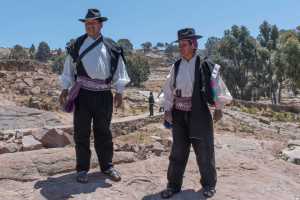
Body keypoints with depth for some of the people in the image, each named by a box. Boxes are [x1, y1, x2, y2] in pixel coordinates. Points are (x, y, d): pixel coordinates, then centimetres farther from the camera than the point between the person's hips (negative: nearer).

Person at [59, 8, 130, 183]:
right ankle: (82, 169, 19)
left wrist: (119, 92, 1)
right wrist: (65, 89, 7)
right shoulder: (76, 45, 7)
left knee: (103, 132, 10)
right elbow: (69, 69, 11)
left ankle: (107, 166, 24)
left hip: (104, 95, 0)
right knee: (82, 133, 5)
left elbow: (119, 70, 6)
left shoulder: (111, 47, 6)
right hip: (83, 94, 0)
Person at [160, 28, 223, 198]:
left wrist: (219, 108, -1)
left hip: (199, 113, -3)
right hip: (179, 114, 4)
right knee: (178, 151, 10)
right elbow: (169, 89, 7)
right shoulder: (176, 66, 4)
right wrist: (168, 110, 2)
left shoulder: (205, 65, -6)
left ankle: (209, 184, 27)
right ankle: (174, 184, 23)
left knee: (204, 151, 8)